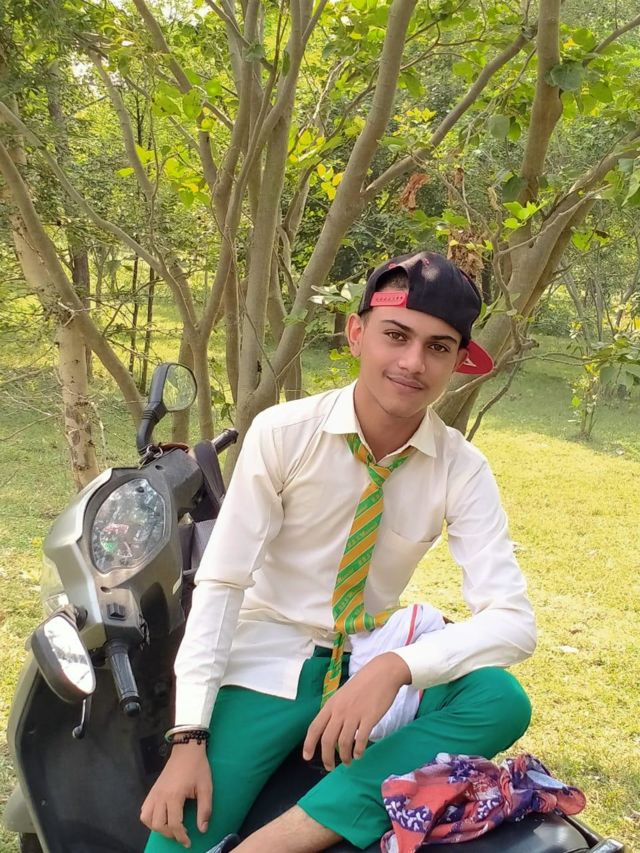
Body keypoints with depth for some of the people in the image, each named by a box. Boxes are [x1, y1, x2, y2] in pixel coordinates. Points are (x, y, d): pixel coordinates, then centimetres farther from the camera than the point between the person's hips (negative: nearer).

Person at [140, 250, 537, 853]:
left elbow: (511, 619, -16)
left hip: (370, 669, 3)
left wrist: (396, 667, -34)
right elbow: (220, 582, -11)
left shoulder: (463, 471, -8)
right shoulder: (281, 433, -12)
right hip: (268, 665, -2)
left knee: (501, 700, -29)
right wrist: (189, 738, -18)